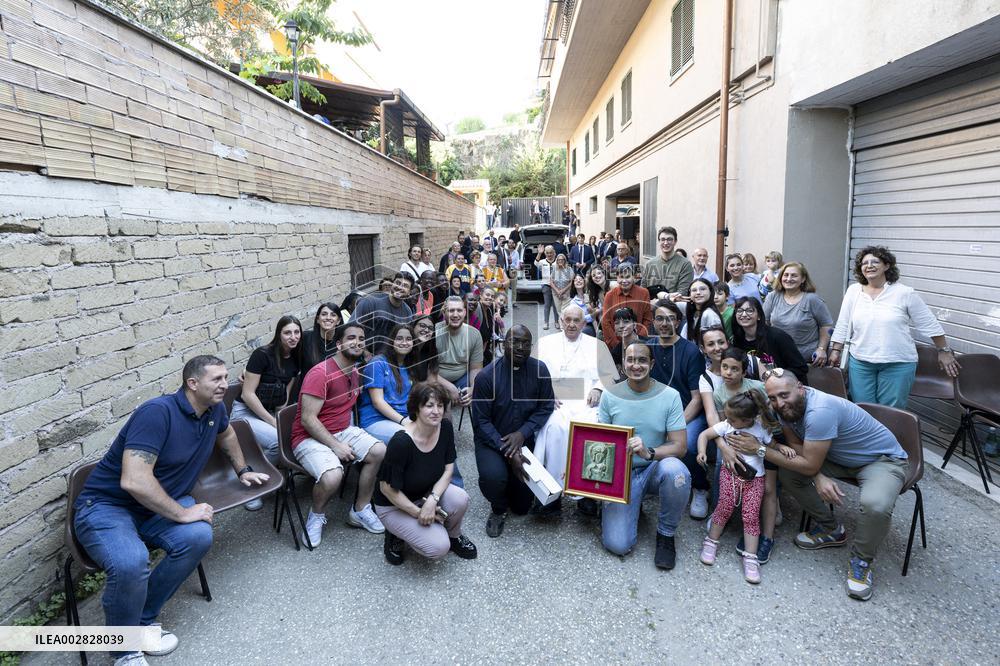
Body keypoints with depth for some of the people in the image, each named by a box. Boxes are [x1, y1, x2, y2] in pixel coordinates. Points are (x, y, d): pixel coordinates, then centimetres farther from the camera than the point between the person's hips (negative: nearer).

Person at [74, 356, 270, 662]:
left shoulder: (214, 409, -2)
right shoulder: (158, 412, -26)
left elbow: (226, 434, 24)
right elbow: (134, 481, -33)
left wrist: (242, 470, 28)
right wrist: (183, 513, -25)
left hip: (157, 504, 7)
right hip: (106, 505, -6)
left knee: (199, 537, -24)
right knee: (132, 563, -36)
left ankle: (142, 621, -2)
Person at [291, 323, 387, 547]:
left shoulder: (356, 371, 5)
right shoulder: (320, 374, -20)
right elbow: (307, 419, -22)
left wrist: (350, 436, 8)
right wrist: (336, 446, -22)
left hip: (343, 431, 7)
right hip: (310, 437, -7)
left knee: (379, 452, -16)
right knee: (332, 477, -33)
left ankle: (360, 511, 3)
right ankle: (317, 515, 3)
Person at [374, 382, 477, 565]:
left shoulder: (445, 428, -14)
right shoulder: (401, 442, -31)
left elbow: (448, 469, -6)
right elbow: (387, 488, -21)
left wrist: (432, 499, -21)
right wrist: (418, 512, -16)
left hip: (427, 493, 5)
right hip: (394, 505, -5)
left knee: (460, 499, -25)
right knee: (439, 548, -20)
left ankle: (454, 536, 7)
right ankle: (396, 534, 7)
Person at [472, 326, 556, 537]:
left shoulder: (539, 370, -10)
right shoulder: (486, 376, -18)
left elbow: (546, 406, -5)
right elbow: (481, 422, -16)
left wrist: (522, 433, -19)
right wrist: (508, 453, -24)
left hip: (524, 439, 3)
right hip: (491, 439, -2)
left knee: (522, 506, 6)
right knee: (493, 476, -33)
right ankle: (498, 509, 2)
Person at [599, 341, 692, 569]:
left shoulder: (669, 396, -8)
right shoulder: (610, 395, -4)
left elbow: (680, 446, -12)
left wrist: (649, 453, -31)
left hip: (655, 468, 0)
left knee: (675, 470, -37)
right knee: (618, 544, -17)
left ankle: (666, 534, -8)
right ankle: (632, 505, 19)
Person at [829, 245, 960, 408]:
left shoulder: (904, 293, -4)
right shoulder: (853, 291, 3)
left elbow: (929, 325, 3)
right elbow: (842, 326, 8)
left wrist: (944, 351, 5)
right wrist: (836, 350, 7)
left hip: (898, 364, -2)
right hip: (860, 363, 2)